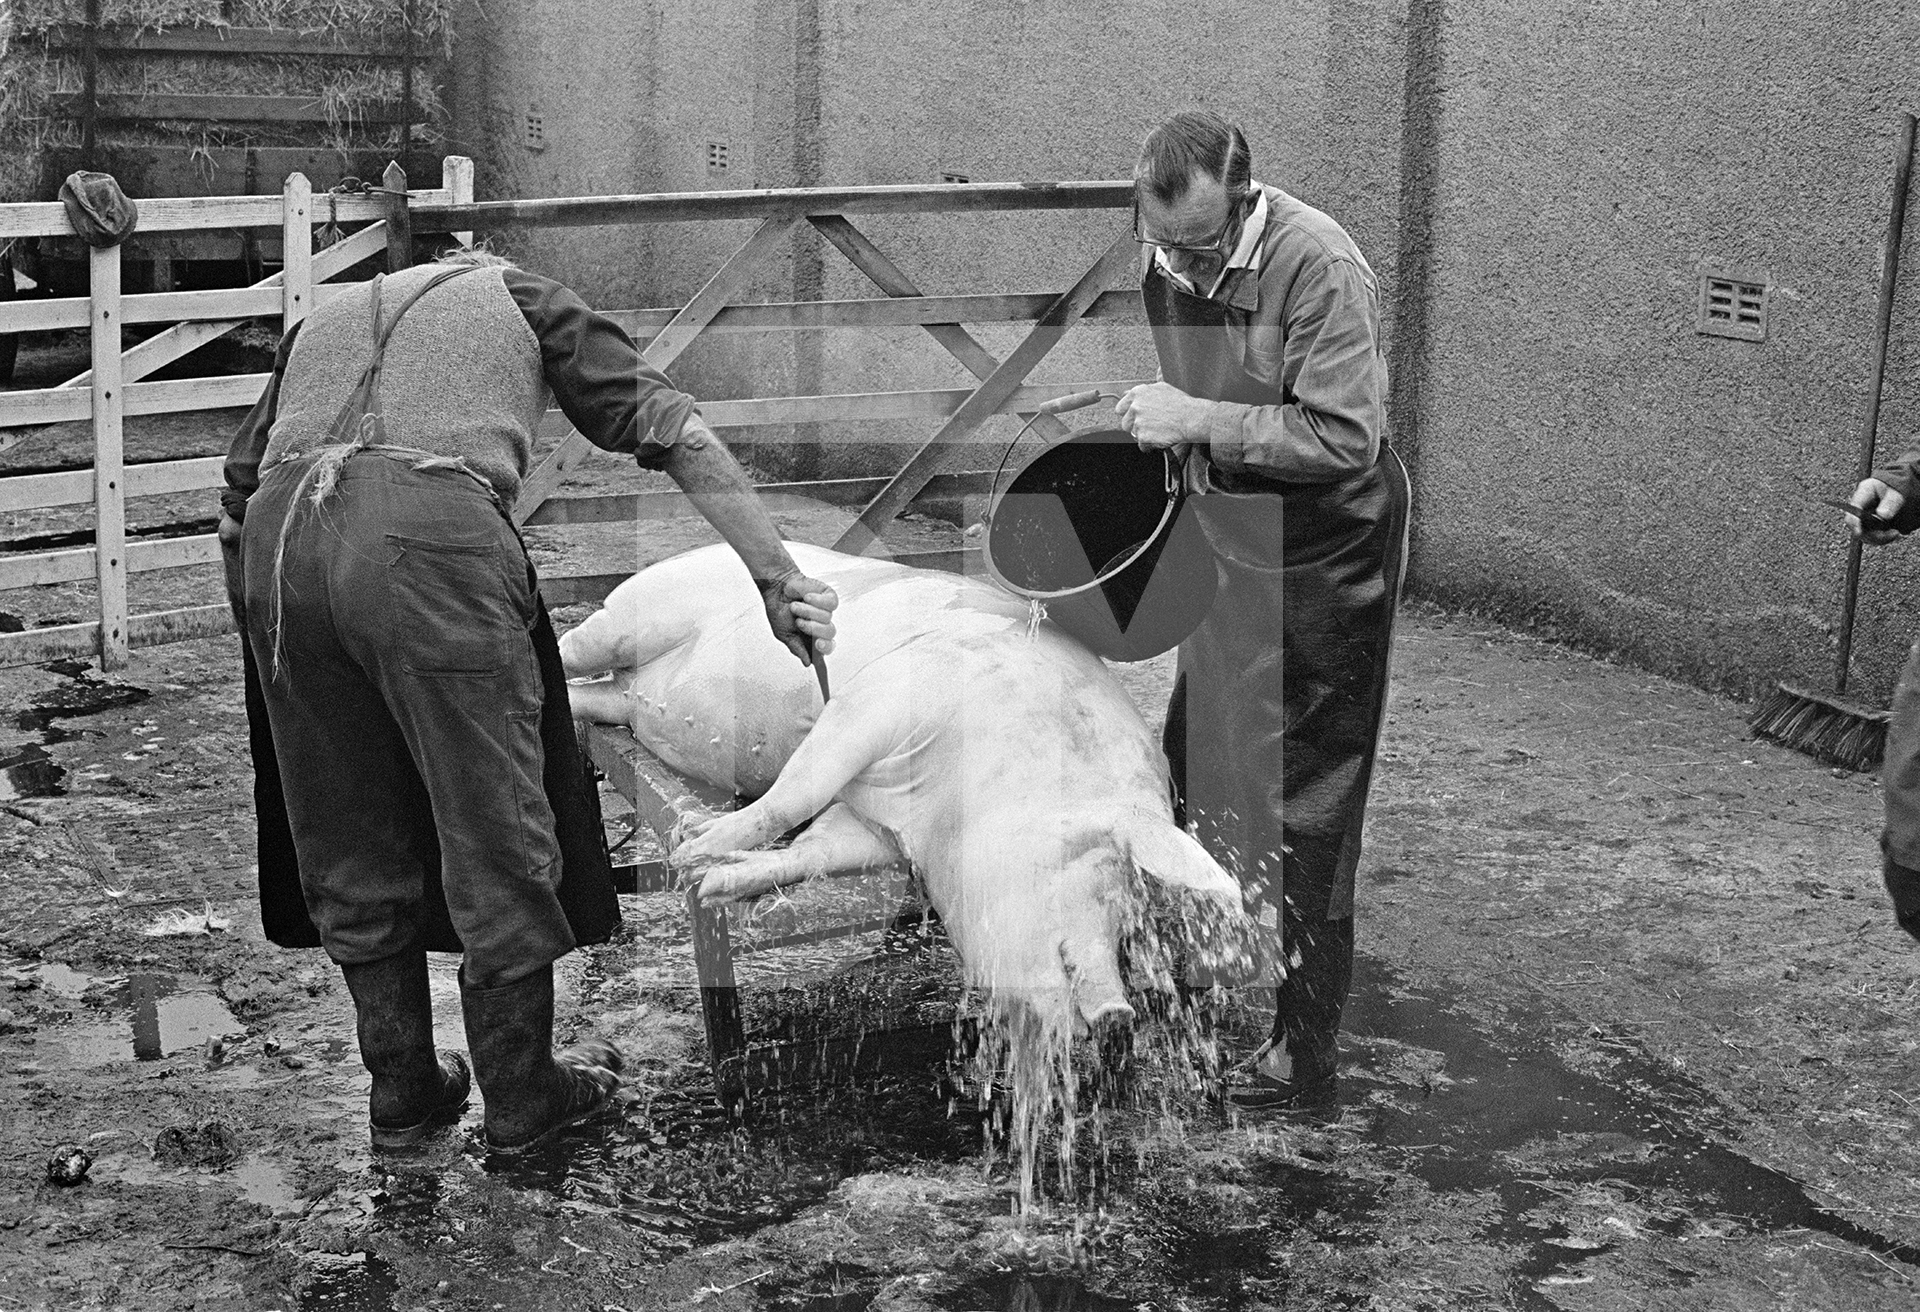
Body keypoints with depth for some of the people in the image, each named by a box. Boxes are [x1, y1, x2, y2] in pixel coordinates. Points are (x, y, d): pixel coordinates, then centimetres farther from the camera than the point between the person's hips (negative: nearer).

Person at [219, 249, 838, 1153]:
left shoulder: (326, 319, 36)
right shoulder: (523, 300, 26)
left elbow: (237, 495, 26)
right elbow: (673, 433, 11)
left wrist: (266, 630, 33)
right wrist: (777, 582, 10)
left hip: (282, 536, 5)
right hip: (431, 540, -4)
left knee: (348, 843, 17)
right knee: (494, 834, 10)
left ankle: (402, 1089, 30)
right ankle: (521, 1097, 23)